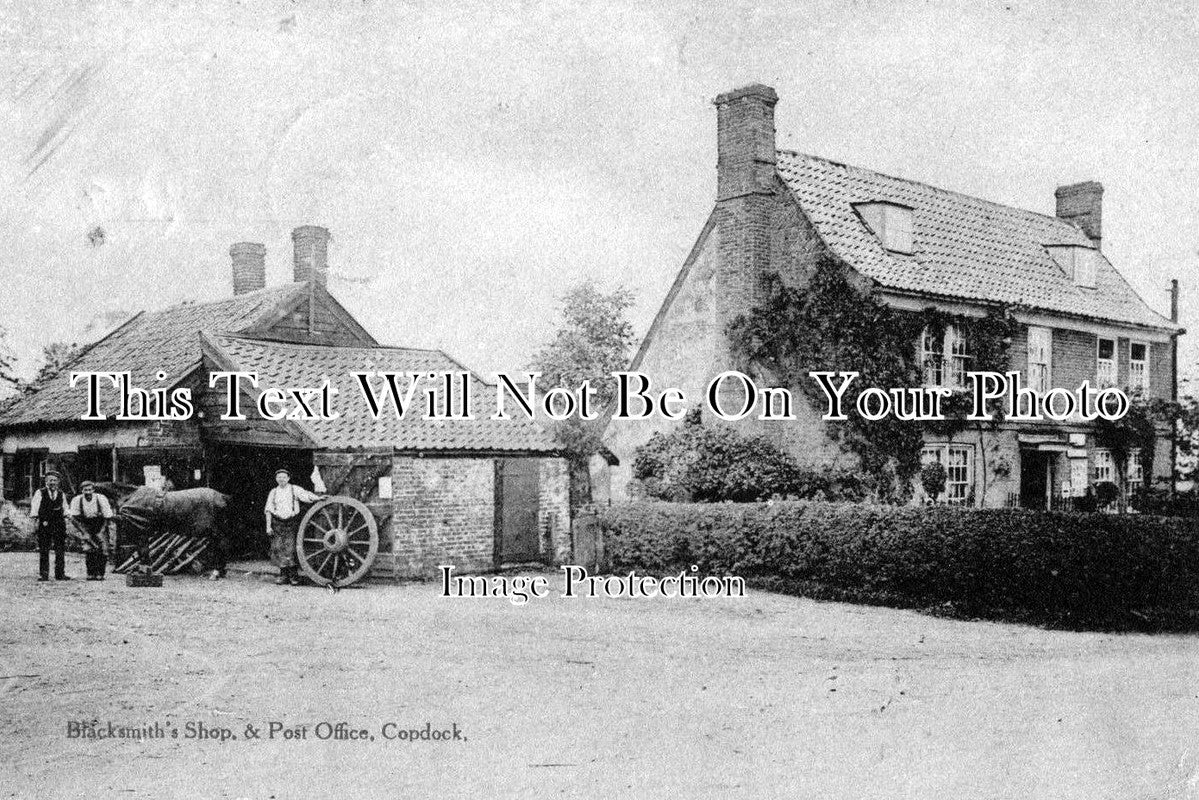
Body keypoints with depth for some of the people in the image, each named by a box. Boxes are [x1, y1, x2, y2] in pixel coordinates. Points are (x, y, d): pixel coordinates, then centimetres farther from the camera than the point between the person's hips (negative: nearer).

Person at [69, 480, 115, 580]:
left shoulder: (101, 499, -20)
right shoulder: (77, 500, -16)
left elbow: (108, 518, -12)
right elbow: (73, 519, -11)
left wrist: (101, 533, -17)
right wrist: (84, 533, -17)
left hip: (100, 527, -1)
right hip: (86, 527, 1)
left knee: (103, 550, -15)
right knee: (88, 549, -15)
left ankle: (100, 574, -6)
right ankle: (91, 574, -4)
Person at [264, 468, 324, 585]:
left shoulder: (295, 489, 3)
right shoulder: (273, 492, 11)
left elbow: (306, 495, -12)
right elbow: (268, 510, 11)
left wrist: (318, 498, -31)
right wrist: (268, 526, 5)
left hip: (292, 522, -3)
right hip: (277, 523, 3)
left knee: (290, 548, -9)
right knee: (277, 548, -2)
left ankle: (293, 574, 1)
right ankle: (283, 574, 9)